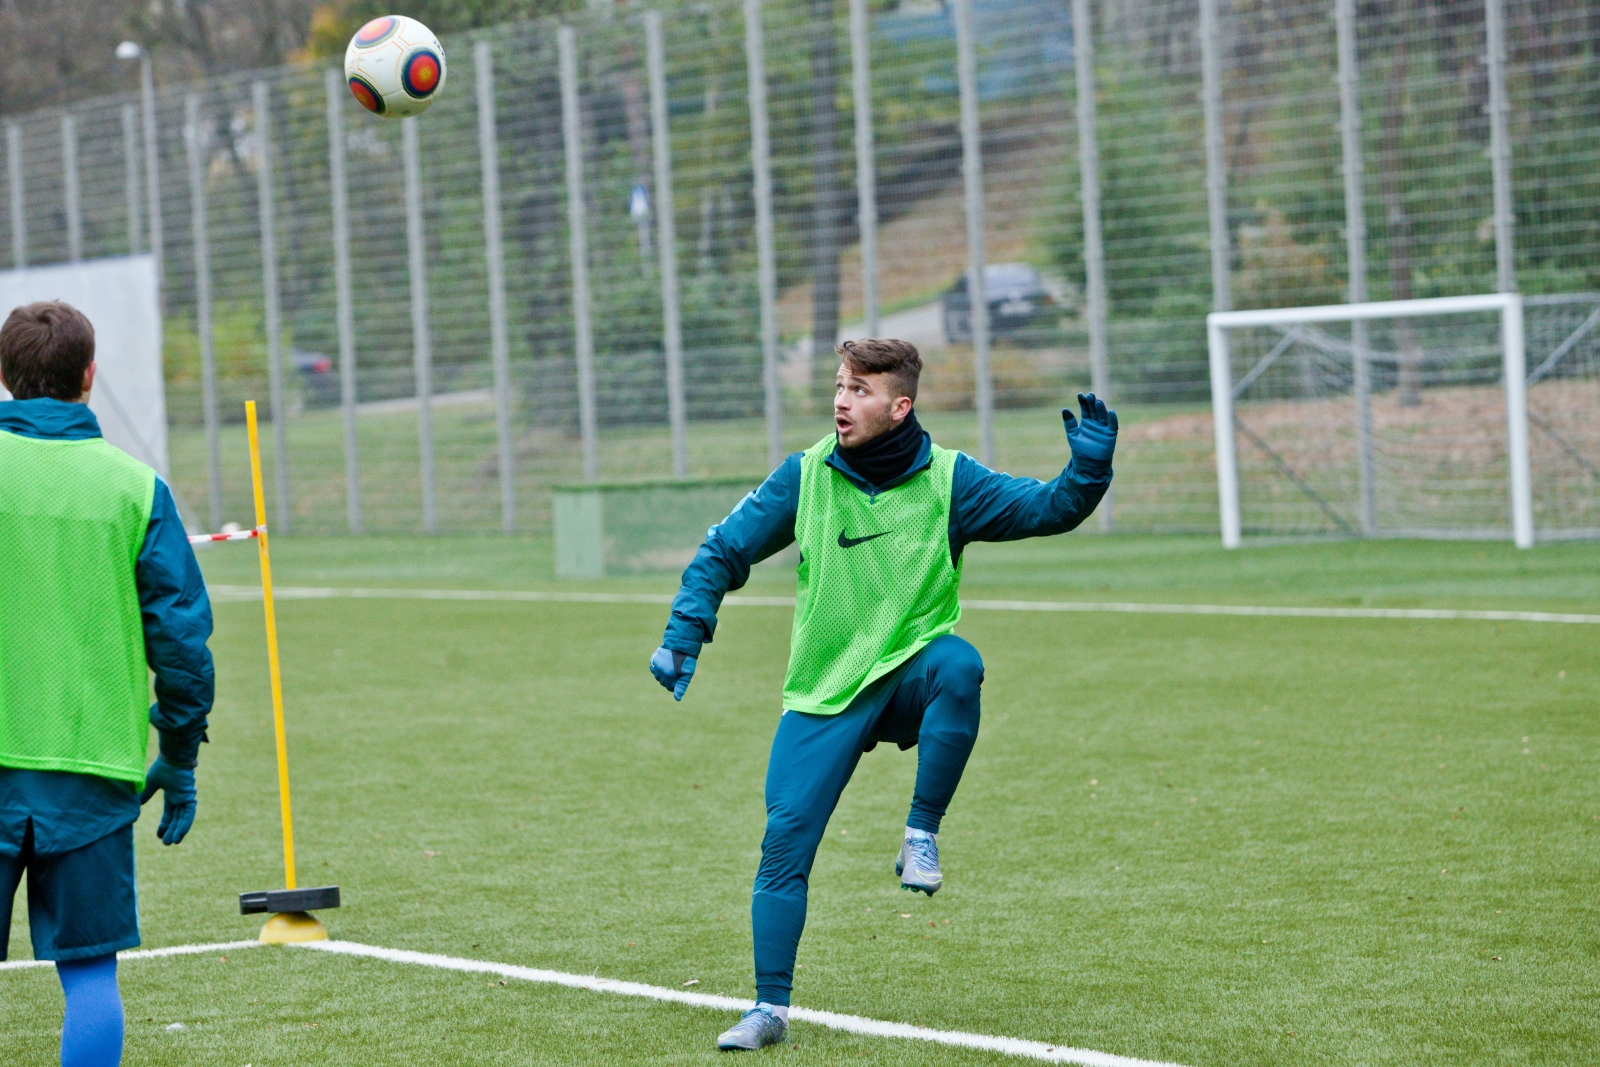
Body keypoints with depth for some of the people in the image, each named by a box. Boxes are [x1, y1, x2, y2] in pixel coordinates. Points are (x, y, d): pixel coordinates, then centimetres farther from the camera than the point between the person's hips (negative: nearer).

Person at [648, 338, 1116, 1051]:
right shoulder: (806, 475, 0)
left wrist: (1088, 468, -27)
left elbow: (1049, 509, -7)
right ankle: (770, 1009, 1)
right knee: (785, 839, -10)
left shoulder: (947, 479, -4)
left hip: (912, 675, -1)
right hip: (824, 692, 1)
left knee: (958, 665, -36)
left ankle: (921, 836, -20)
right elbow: (725, 551, 8)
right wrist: (684, 636, -2)